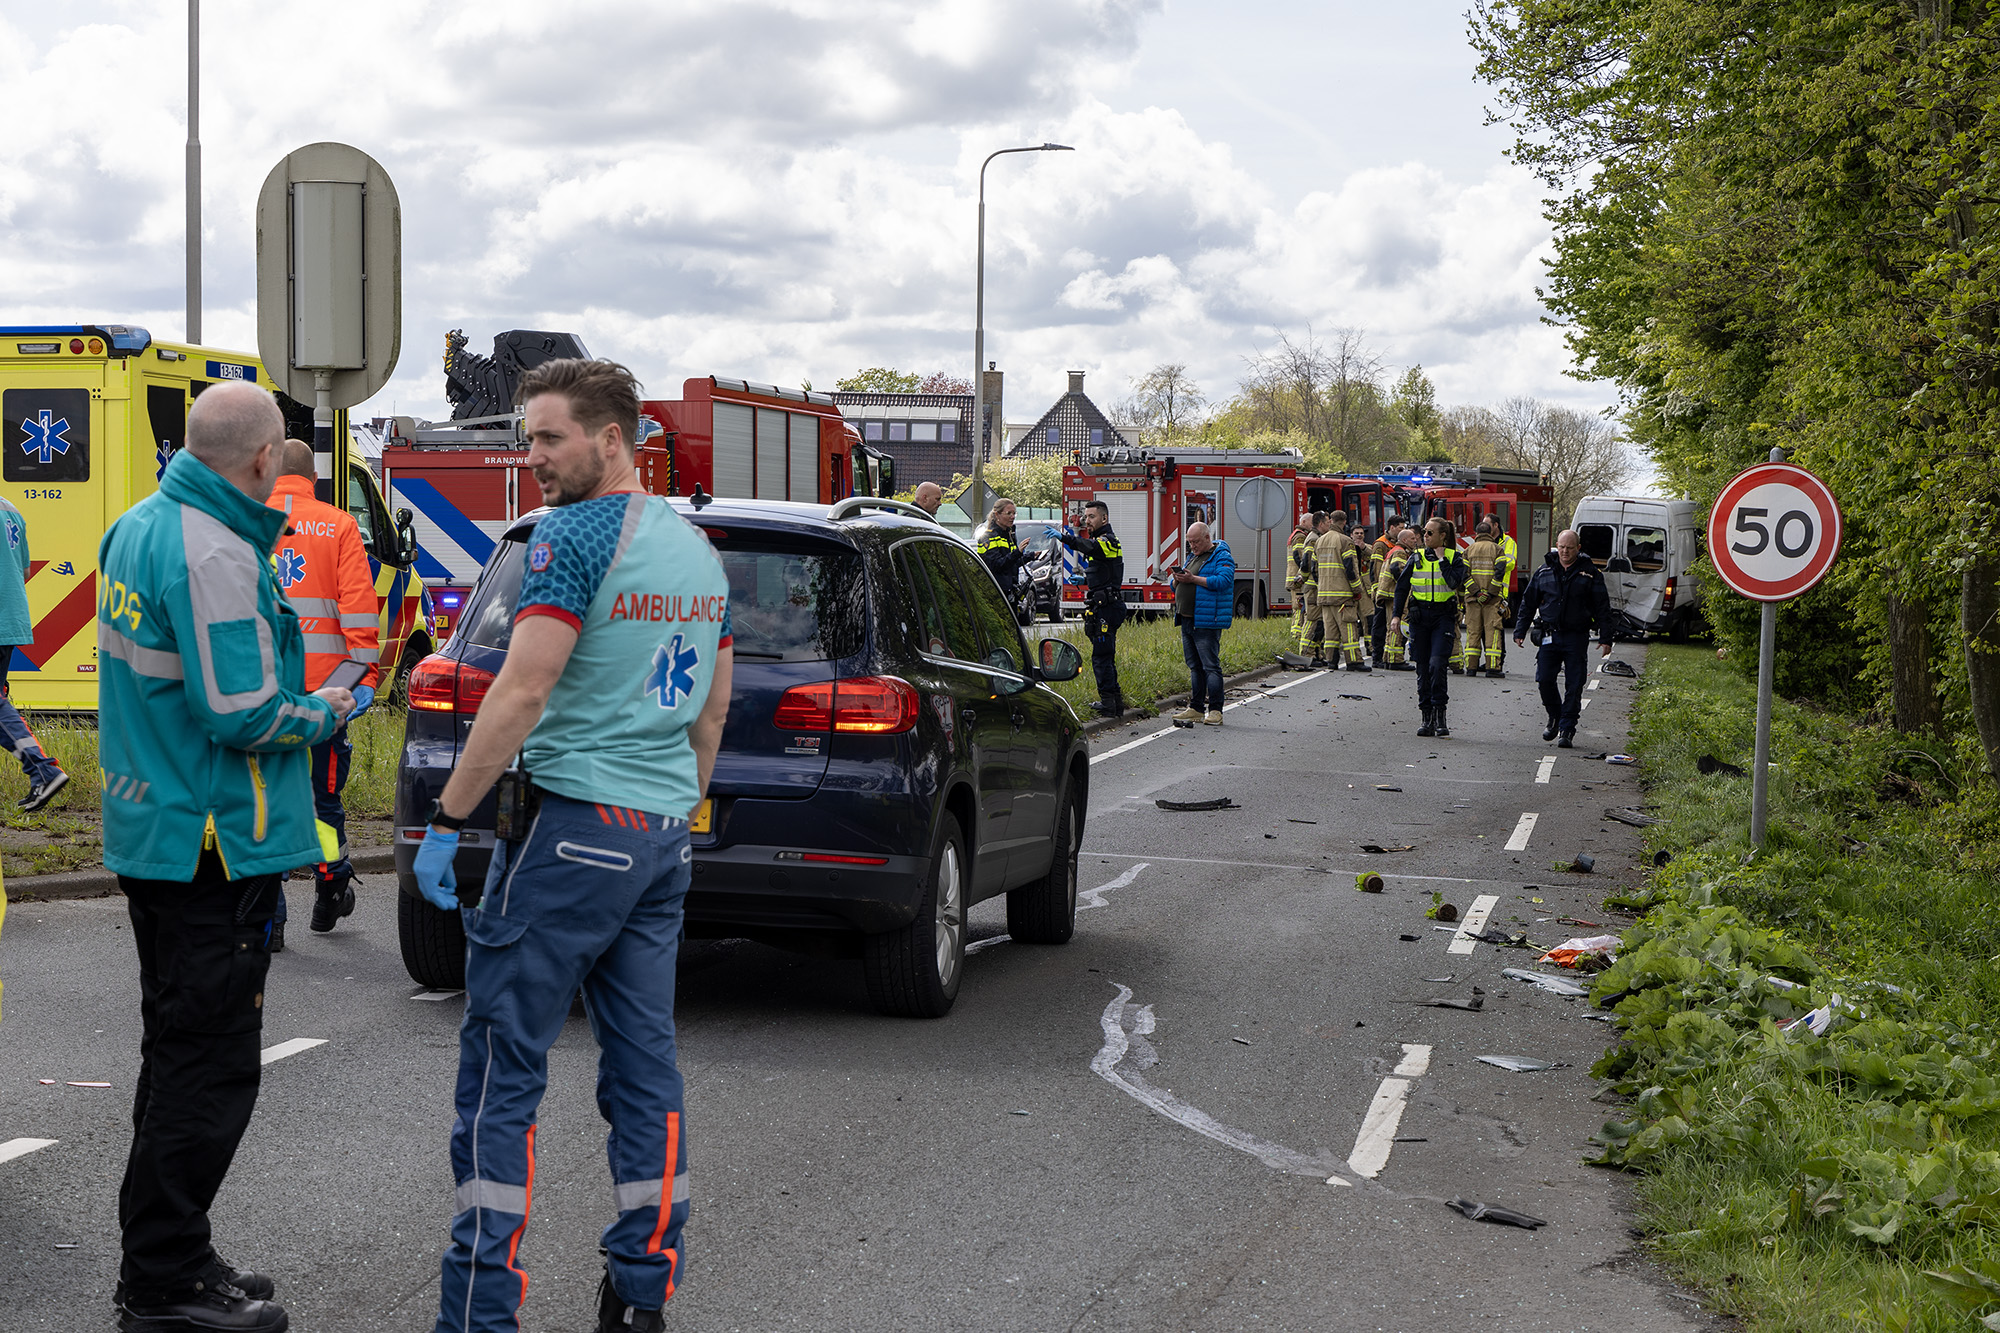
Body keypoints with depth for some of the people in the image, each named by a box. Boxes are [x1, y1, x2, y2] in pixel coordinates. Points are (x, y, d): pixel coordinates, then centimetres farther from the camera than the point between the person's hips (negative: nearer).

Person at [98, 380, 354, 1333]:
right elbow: (239, 714, -24)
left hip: (148, 830, 10)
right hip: (214, 849, -10)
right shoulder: (216, 555, -21)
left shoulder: (137, 528, 10)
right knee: (210, 1071, -1)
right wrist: (326, 713, -7)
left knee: (179, 1056, 19)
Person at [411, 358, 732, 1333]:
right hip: (664, 834, 8)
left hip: (572, 824, -8)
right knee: (644, 1064, 10)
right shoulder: (698, 549, 14)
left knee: (501, 1071, -3)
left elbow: (523, 692, -19)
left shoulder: (576, 536, -12)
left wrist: (446, 820, -15)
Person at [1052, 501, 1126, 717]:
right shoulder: (1102, 540, 20)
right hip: (1104, 607, 11)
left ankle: (1108, 702, -8)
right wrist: (1085, 580, 14)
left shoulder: (1108, 541, -13)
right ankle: (1115, 702, 19)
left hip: (1106, 608, -11)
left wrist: (1064, 538, -53)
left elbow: (1092, 547, -38)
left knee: (1101, 656, -9)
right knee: (1106, 656, 15)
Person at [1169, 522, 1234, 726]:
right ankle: (1196, 709, 15)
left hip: (1207, 623, -8)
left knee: (1211, 666, -9)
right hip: (1187, 622, 8)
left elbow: (1223, 580, -22)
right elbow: (1177, 587, 21)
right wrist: (1178, 580, -3)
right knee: (1194, 667, 11)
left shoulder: (1222, 557, -5)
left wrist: (1193, 579, -24)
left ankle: (1215, 711, -8)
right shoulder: (1192, 557, 20)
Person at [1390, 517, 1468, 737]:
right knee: (1423, 668, 3)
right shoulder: (1416, 558, 9)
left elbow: (1455, 582, -16)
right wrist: (1396, 615, 5)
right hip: (1419, 615, 3)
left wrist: (1442, 560, -9)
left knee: (1437, 663, -18)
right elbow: (1402, 587, 11)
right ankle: (1428, 718, 9)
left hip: (1443, 615, -3)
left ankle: (1440, 714, -10)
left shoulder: (1454, 558, 2)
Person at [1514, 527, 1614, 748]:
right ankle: (1555, 718, 21)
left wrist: (1605, 639, -2)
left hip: (1577, 637, -2)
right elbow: (1528, 603, 15)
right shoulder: (1544, 572, 8)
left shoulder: (1590, 574, 1)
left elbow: (1602, 607, 3)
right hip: (1550, 636, 2)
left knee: (1574, 686, -3)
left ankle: (1567, 730, 4)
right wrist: (1520, 631, 11)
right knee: (1544, 680, -4)